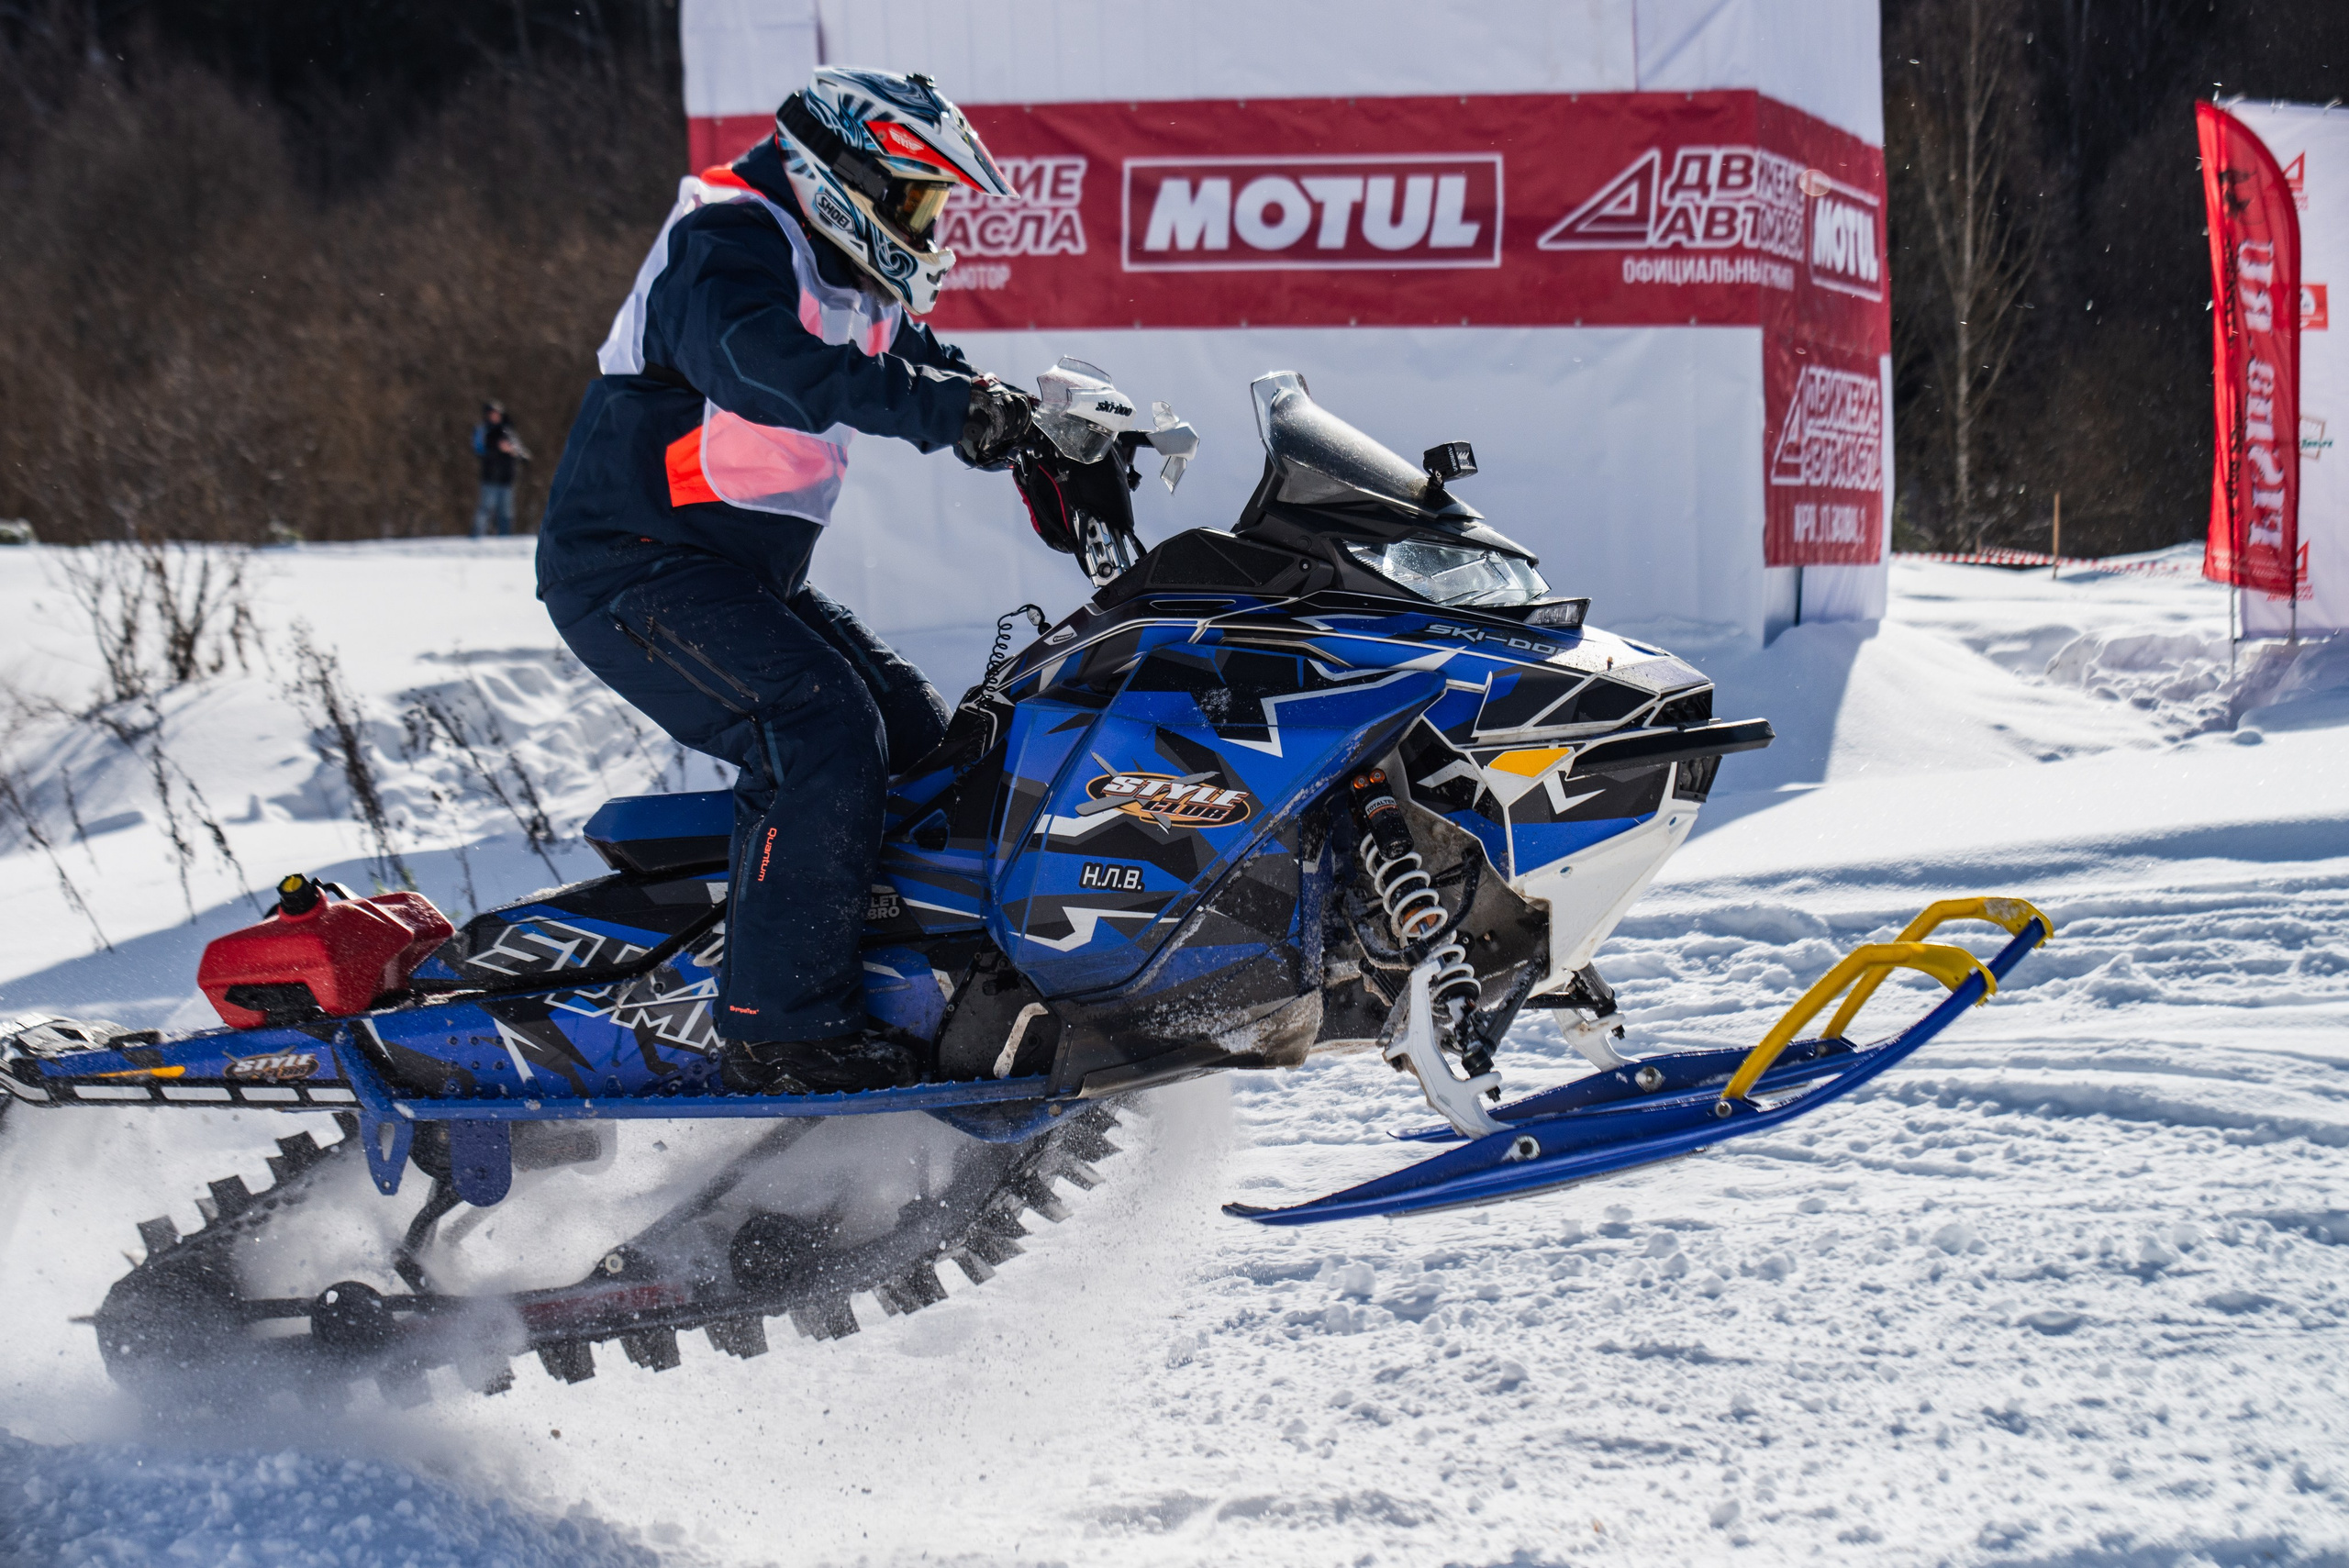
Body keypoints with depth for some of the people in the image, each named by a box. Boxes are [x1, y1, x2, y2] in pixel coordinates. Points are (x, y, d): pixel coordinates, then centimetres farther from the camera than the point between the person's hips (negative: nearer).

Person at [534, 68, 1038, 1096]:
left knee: (918, 740, 9)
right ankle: (782, 1029, -27)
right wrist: (944, 410, -43)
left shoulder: (859, 285, 14)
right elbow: (762, 364, -36)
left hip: (745, 578, 11)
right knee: (822, 732, -26)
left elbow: (938, 375, 23)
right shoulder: (729, 242, -16)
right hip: (634, 570, -11)